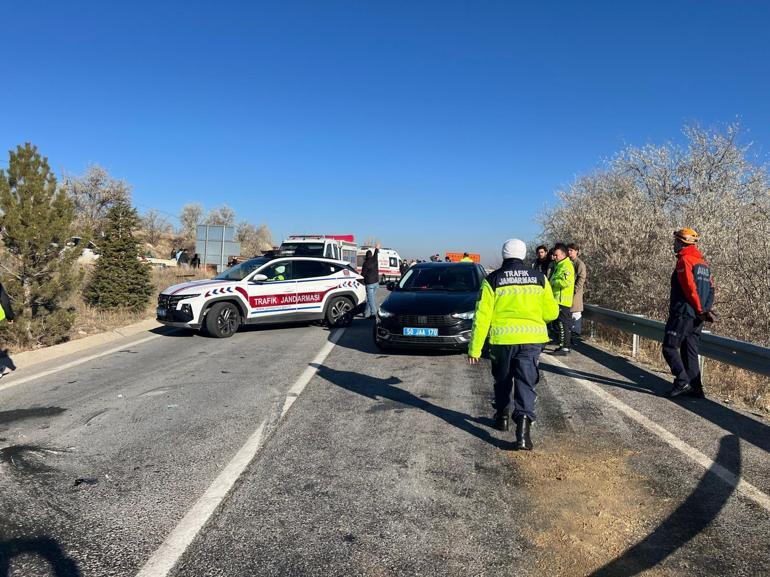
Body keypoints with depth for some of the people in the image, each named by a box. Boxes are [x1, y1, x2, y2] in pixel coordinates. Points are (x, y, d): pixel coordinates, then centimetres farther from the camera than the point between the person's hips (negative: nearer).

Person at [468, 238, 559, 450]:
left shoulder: (492, 280, -1)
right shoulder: (539, 278, 5)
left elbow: (482, 316, -5)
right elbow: (551, 312, 6)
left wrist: (475, 348, -3)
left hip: (502, 338, 0)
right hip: (531, 338, 0)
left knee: (502, 380, 20)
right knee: (526, 382, 1)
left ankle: (502, 417, 35)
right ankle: (524, 422, -16)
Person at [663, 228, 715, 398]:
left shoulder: (684, 260, -10)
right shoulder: (703, 263, 17)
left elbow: (690, 288, -18)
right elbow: (711, 288, 13)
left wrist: (701, 310, -13)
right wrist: (706, 309, 6)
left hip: (683, 313, -9)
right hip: (698, 316, 9)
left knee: (670, 348, -4)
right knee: (690, 350, 12)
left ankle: (682, 381, -13)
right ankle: (695, 387, 12)